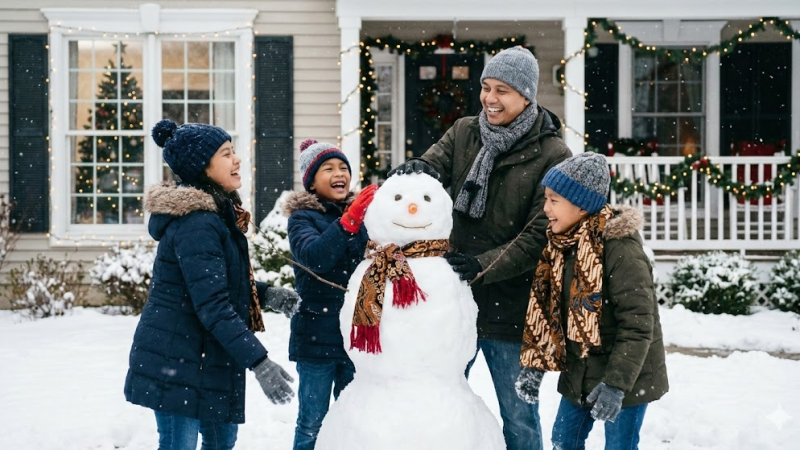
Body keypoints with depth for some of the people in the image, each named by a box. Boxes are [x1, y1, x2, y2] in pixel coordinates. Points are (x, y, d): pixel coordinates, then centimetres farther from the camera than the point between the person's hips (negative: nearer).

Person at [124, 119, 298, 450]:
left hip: (203, 357, 10)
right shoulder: (196, 224, -22)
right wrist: (258, 361, -29)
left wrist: (266, 294, 6)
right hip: (176, 360, -10)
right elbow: (212, 306, -27)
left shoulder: (217, 213, 10)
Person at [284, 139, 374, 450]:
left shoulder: (363, 214, 7)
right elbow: (314, 256, -26)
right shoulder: (302, 218, -5)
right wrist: (348, 221, -39)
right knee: (312, 423, 4)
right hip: (317, 338, -4)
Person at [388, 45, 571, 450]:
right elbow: (432, 166, -10)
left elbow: (540, 235, -15)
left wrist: (481, 265, -25)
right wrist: (416, 169, -33)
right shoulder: (463, 133, 4)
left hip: (510, 309, -4)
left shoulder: (551, 156, -10)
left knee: (518, 417, 12)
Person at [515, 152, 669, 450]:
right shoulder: (560, 244, 1)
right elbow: (544, 308, 7)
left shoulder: (620, 247, -23)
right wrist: (534, 364, 0)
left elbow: (638, 325, -25)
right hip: (579, 371, 8)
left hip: (625, 377, -8)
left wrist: (616, 383, -29)